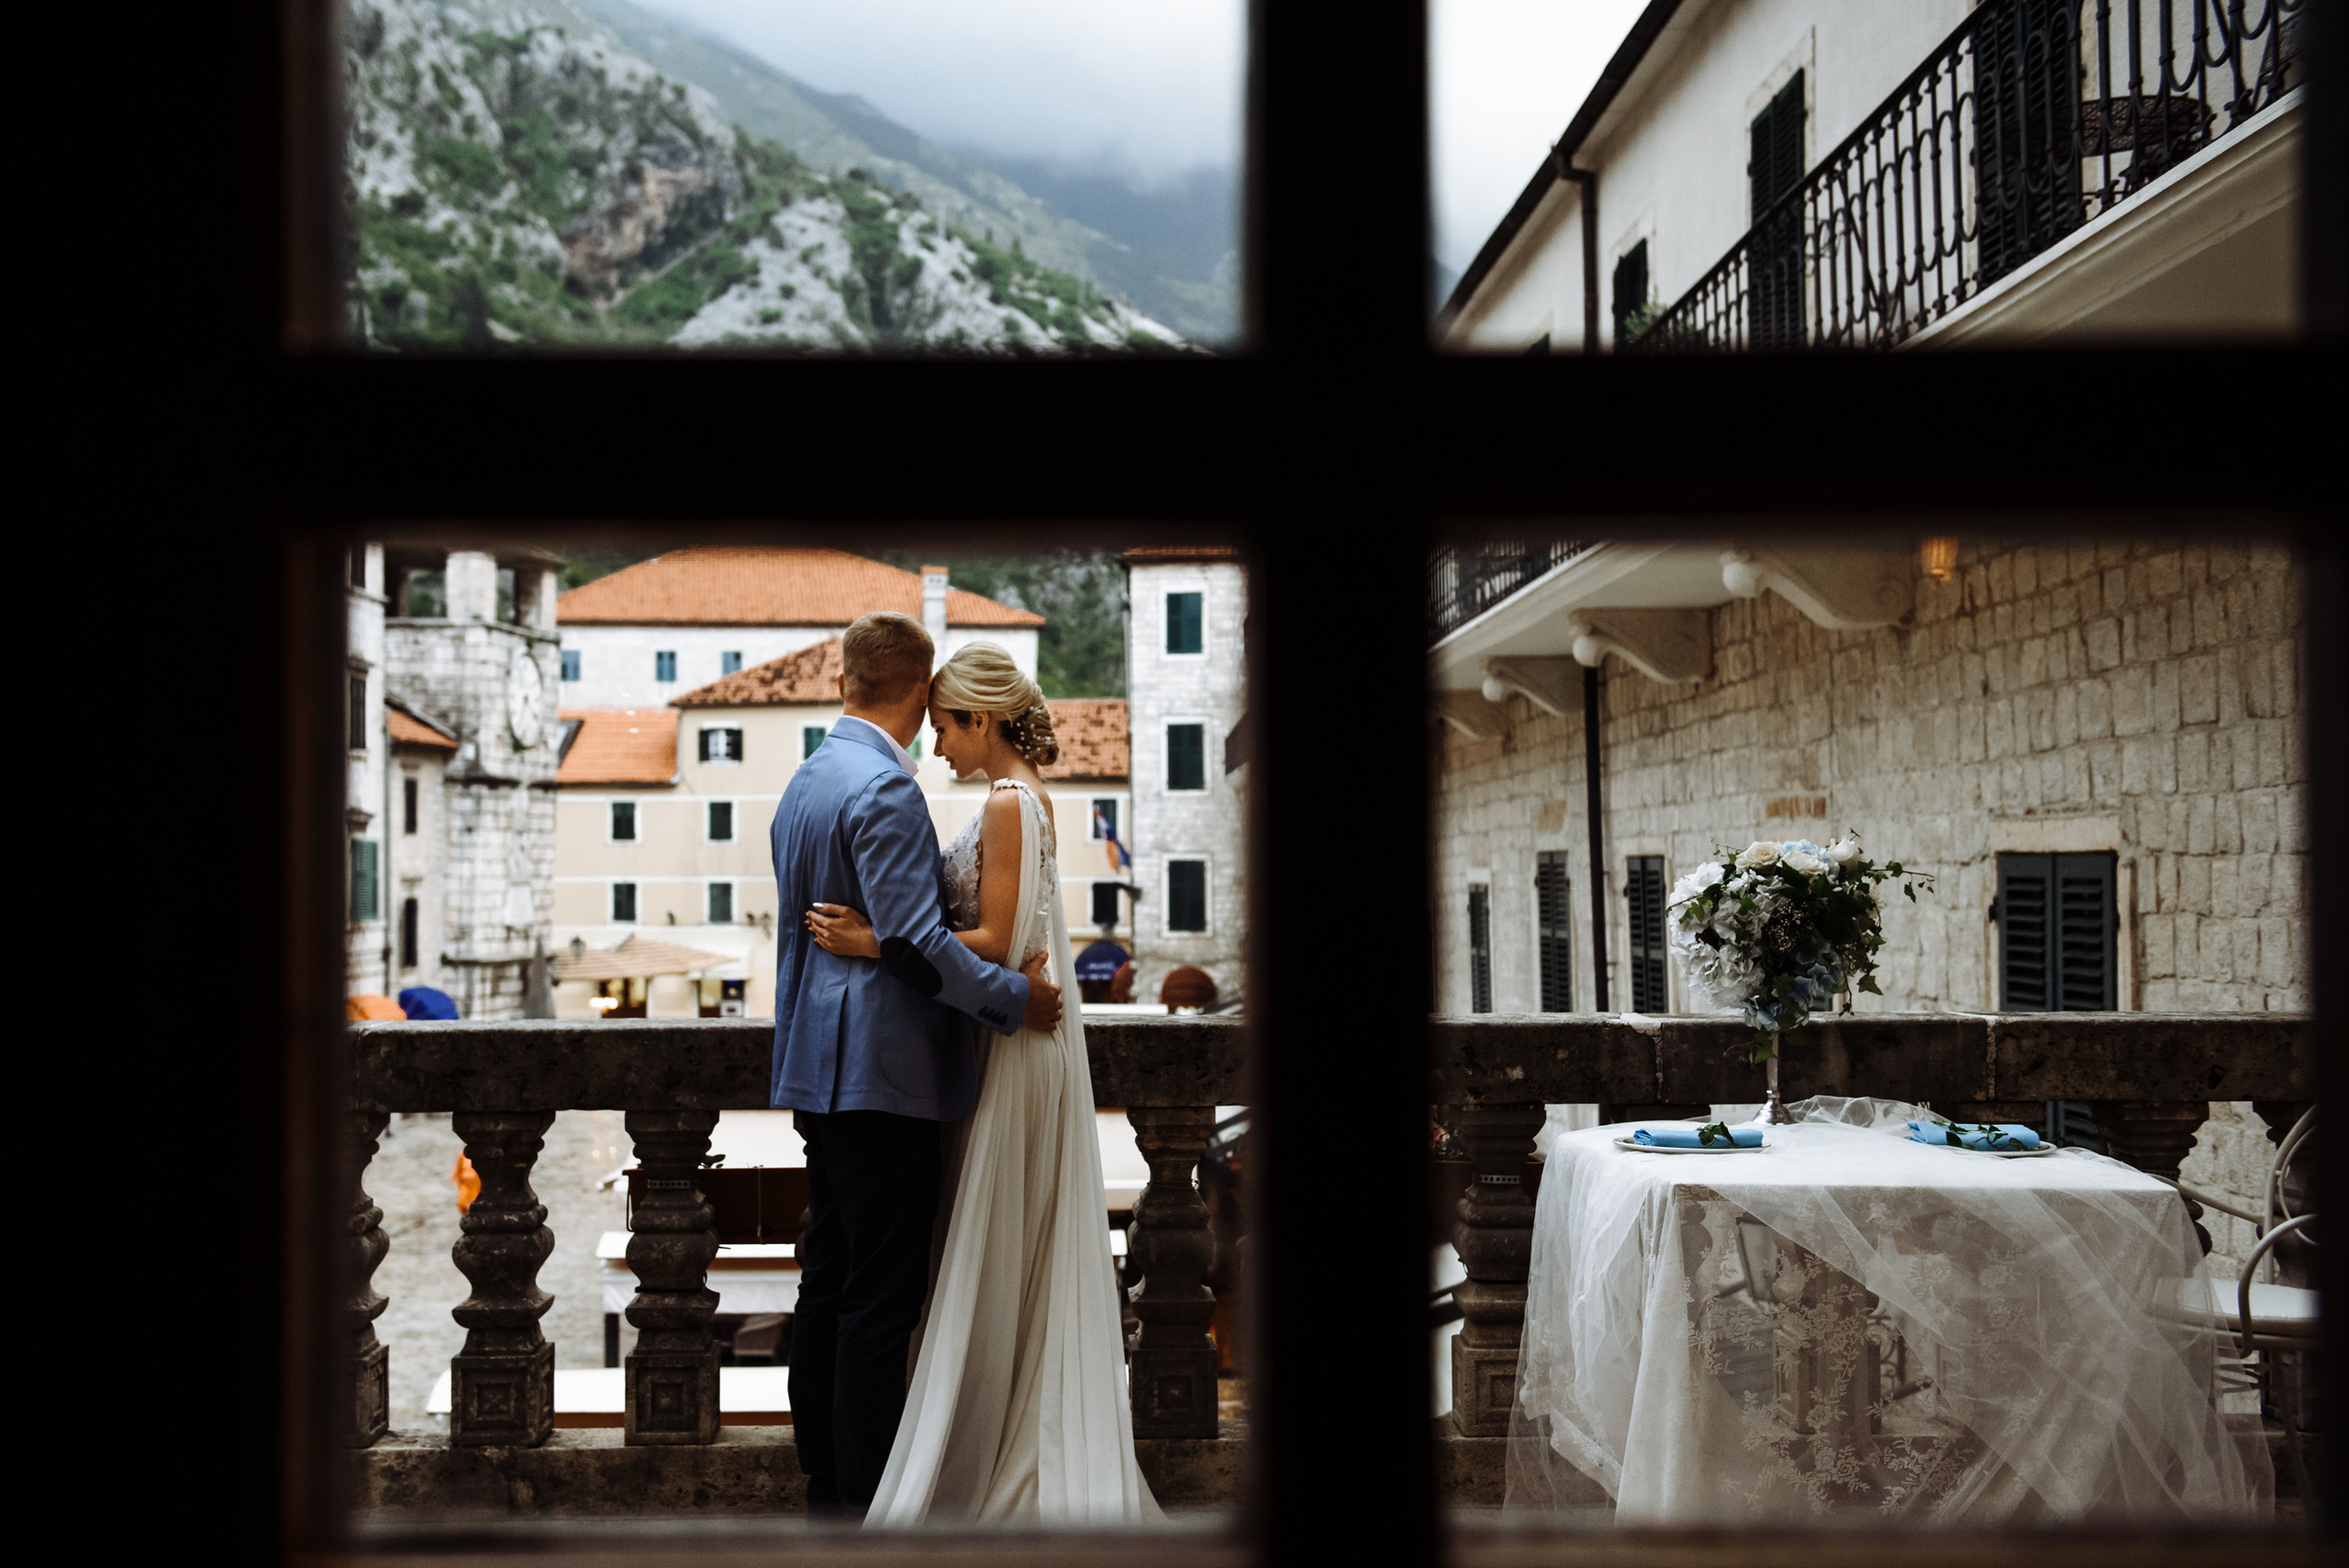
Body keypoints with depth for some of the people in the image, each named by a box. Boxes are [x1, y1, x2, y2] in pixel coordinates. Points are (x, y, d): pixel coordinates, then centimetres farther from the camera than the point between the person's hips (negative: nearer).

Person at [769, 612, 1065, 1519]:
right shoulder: (885, 787, -15)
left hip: (819, 1067, 10)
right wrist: (1013, 997, -11)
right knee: (882, 1295, -5)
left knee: (828, 1285, 13)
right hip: (879, 1067, -10)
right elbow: (913, 938, -22)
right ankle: (870, 1501, -1)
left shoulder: (805, 781, 15)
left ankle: (827, 1485, 20)